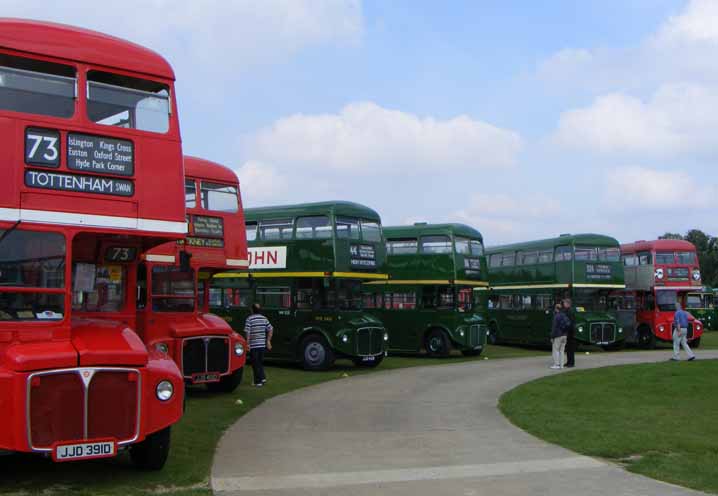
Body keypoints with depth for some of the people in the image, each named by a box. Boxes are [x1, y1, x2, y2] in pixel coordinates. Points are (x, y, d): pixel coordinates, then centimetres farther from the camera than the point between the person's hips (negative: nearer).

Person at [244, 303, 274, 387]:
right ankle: (263, 377, 7)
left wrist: (247, 343, -12)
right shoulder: (264, 319, 6)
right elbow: (270, 330, 7)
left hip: (253, 345, -5)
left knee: (255, 363, 2)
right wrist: (268, 341, 14)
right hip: (262, 344, 5)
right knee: (260, 362, 19)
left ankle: (258, 381, 3)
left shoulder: (249, 319, -10)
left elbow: (247, 332, -16)